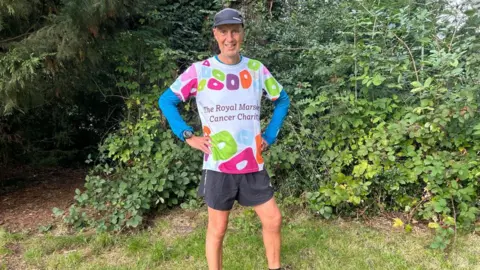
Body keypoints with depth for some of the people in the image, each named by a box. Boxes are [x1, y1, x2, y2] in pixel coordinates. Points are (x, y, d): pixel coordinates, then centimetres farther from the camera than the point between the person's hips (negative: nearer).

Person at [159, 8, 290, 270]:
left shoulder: (257, 69, 2)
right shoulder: (199, 70, -6)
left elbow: (282, 100, 16)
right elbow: (166, 100, 2)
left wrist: (269, 136, 8)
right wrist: (188, 135, -6)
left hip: (253, 165, 3)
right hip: (218, 166, -3)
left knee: (273, 219, 11)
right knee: (217, 229, 9)